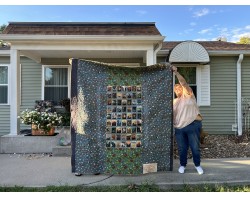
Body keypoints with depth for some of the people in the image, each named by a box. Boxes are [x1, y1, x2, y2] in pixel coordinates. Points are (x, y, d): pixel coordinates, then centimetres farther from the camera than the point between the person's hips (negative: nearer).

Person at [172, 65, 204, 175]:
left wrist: (175, 72, -14)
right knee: (182, 148, 11)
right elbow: (172, 114, 16)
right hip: (179, 128, 4)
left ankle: (197, 165, 25)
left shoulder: (188, 95, 2)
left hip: (192, 125, -4)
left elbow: (183, 82, -11)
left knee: (195, 147, 6)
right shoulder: (174, 102, 16)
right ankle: (182, 165, 28)